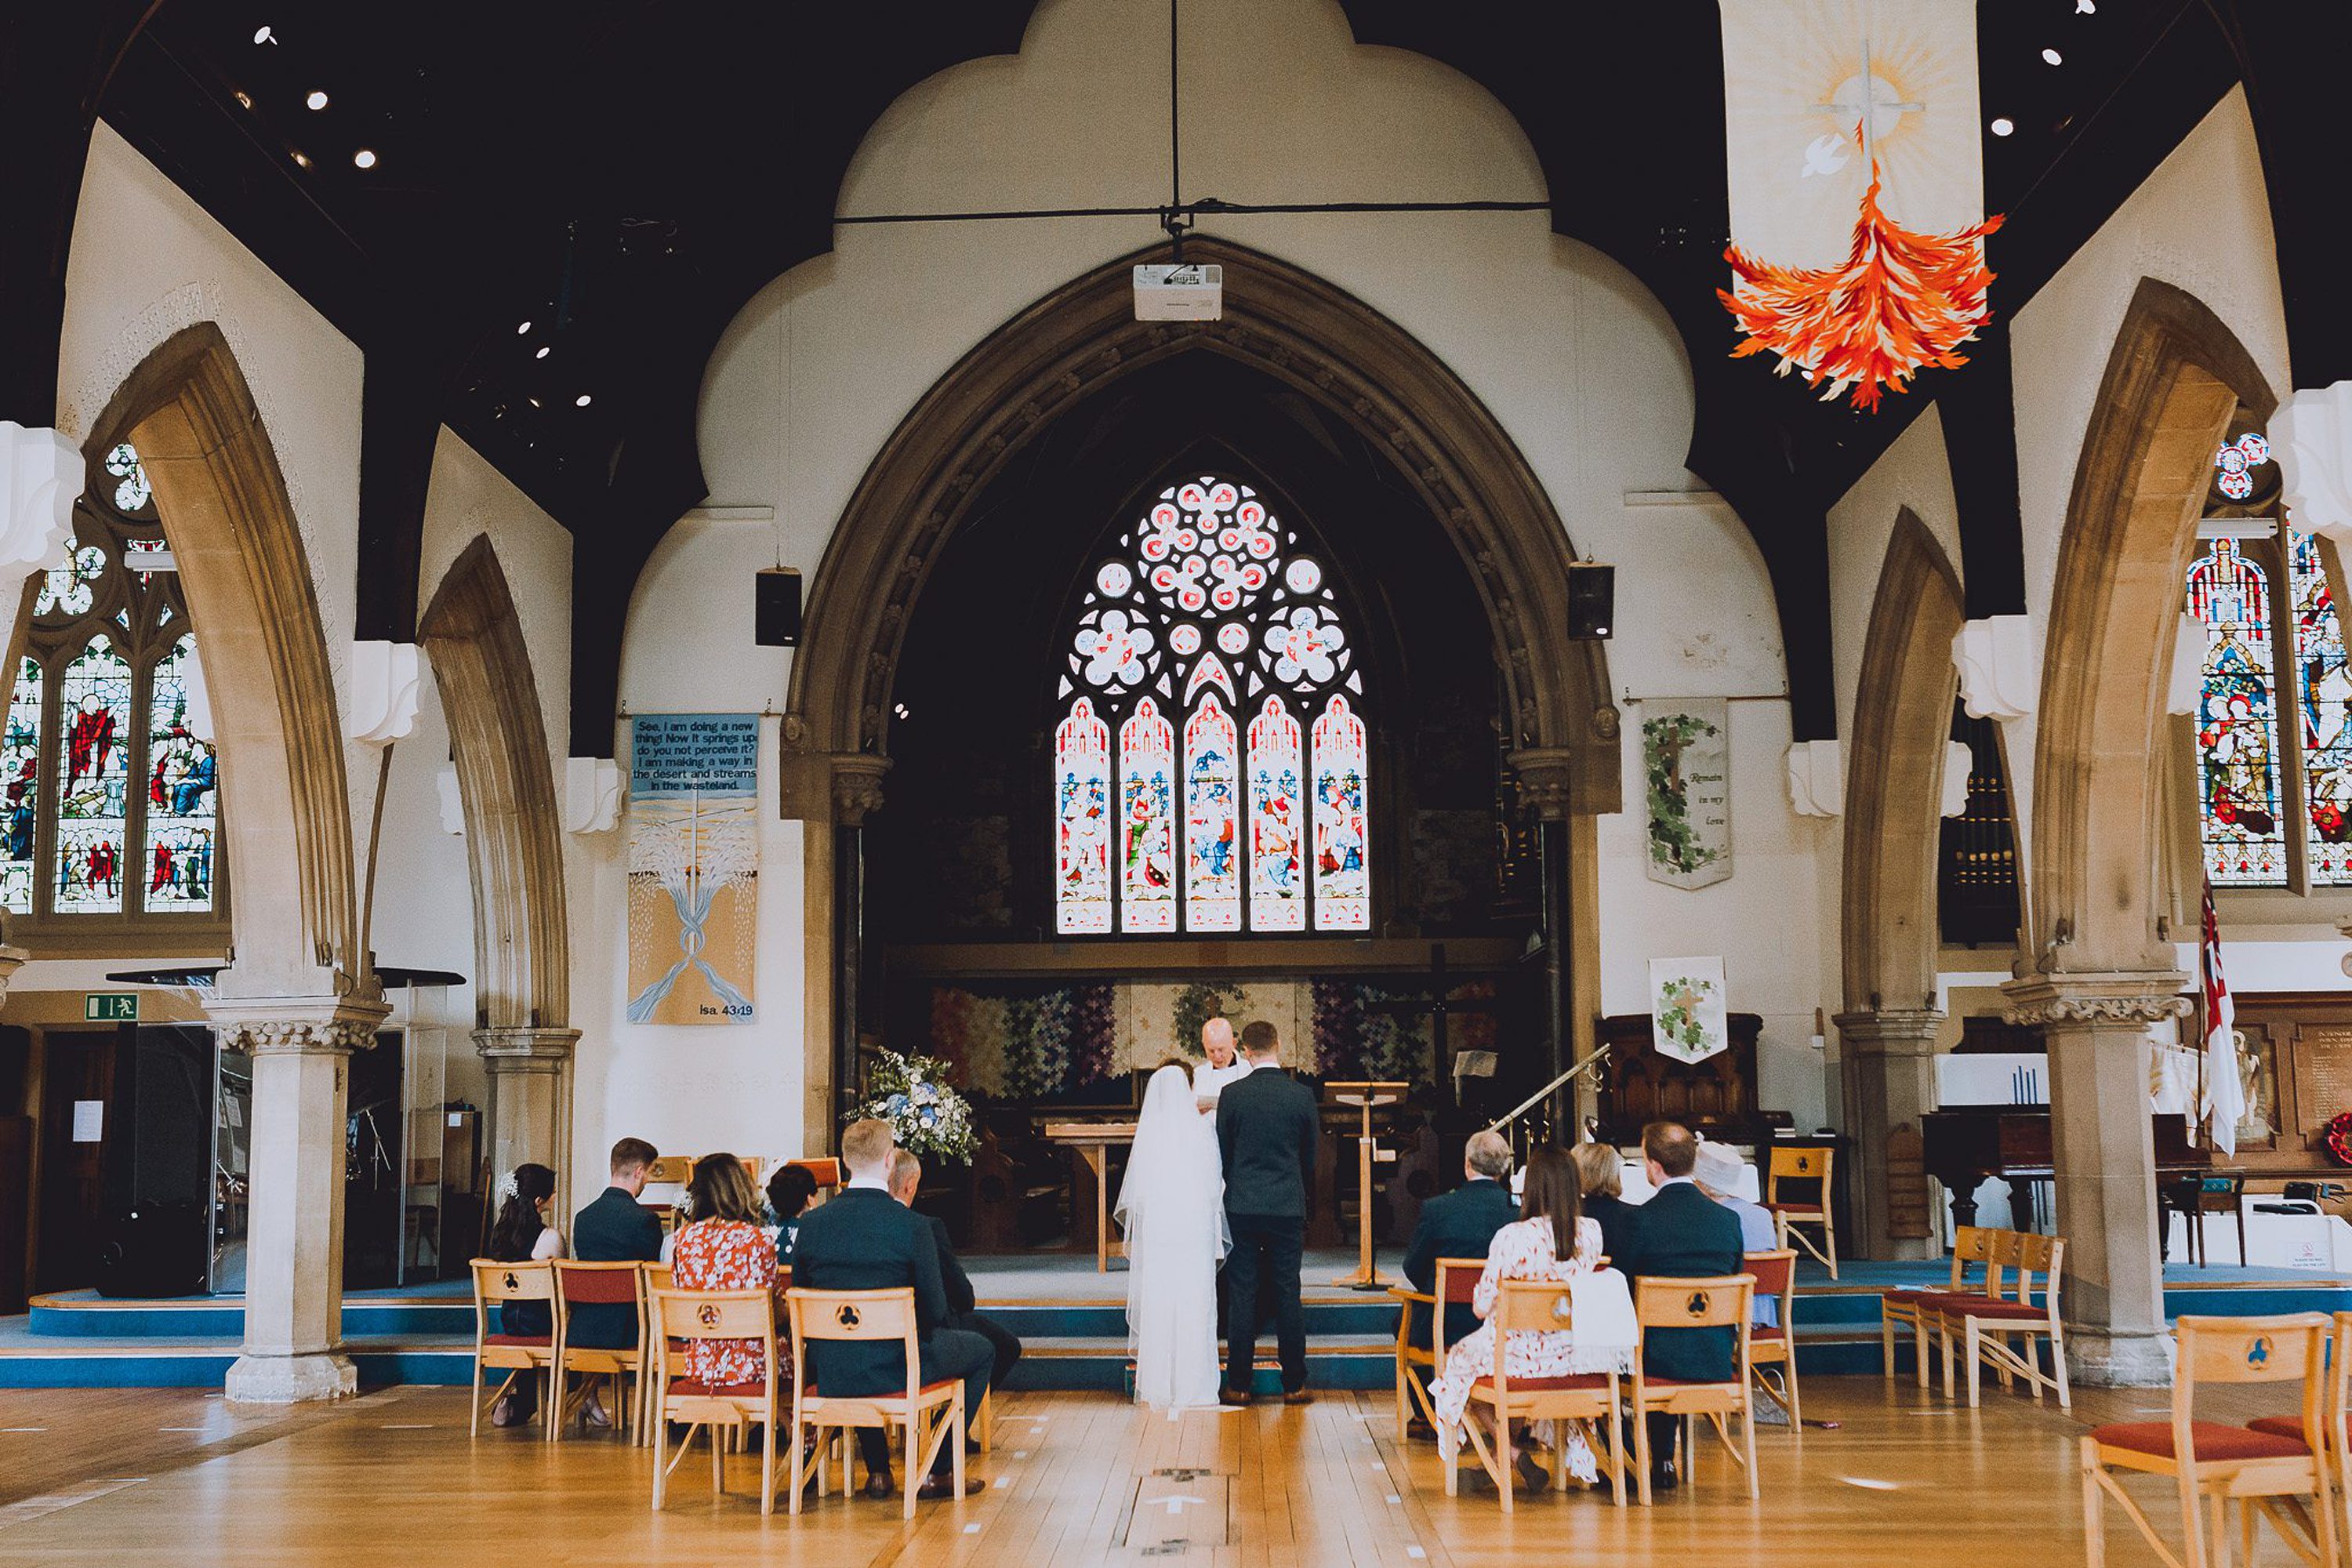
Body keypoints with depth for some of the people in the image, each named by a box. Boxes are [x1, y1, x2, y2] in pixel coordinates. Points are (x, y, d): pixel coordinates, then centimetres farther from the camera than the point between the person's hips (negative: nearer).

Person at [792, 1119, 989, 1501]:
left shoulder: (811, 1223, -7)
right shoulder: (911, 1225, -17)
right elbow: (935, 1310, -11)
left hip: (828, 1374, 4)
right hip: (895, 1370, -4)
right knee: (982, 1349, 21)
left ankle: (878, 1471, 39)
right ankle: (940, 1472, 23)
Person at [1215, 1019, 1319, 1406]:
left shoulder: (1231, 1094, -5)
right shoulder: (1303, 1095, -3)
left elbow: (1222, 1153, 2)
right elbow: (1311, 1156, 6)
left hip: (1242, 1208, -1)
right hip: (1288, 1208, 1)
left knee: (1241, 1294, 4)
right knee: (1288, 1294, 6)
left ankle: (1239, 1384, 6)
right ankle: (1294, 1385, 9)